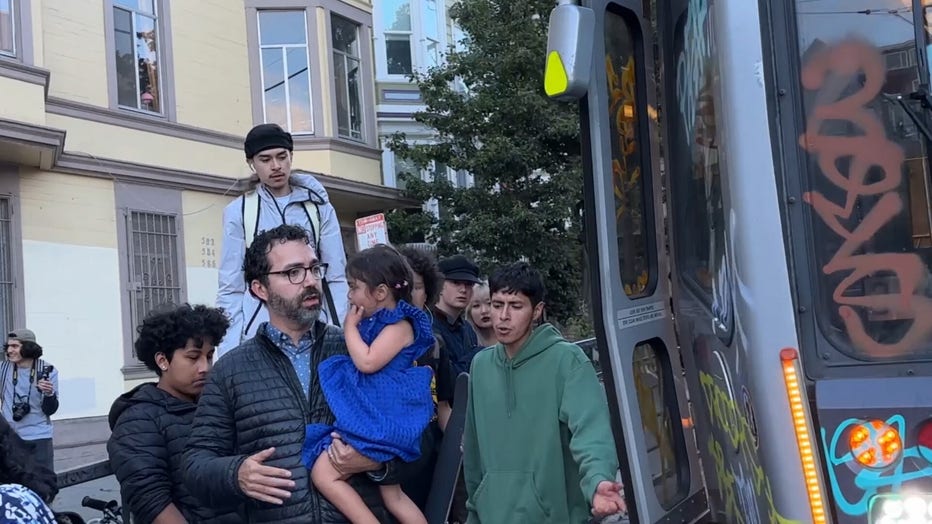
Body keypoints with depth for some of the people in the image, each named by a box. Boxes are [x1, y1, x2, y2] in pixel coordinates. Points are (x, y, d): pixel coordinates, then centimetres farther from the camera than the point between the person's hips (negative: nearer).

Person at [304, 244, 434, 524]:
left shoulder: (400, 325, -12)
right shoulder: (375, 324, 15)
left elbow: (367, 362, -22)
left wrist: (350, 326, -10)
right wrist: (355, 326, 20)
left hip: (380, 422, -11)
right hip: (372, 417, 11)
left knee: (323, 473, -17)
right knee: (392, 495, 16)